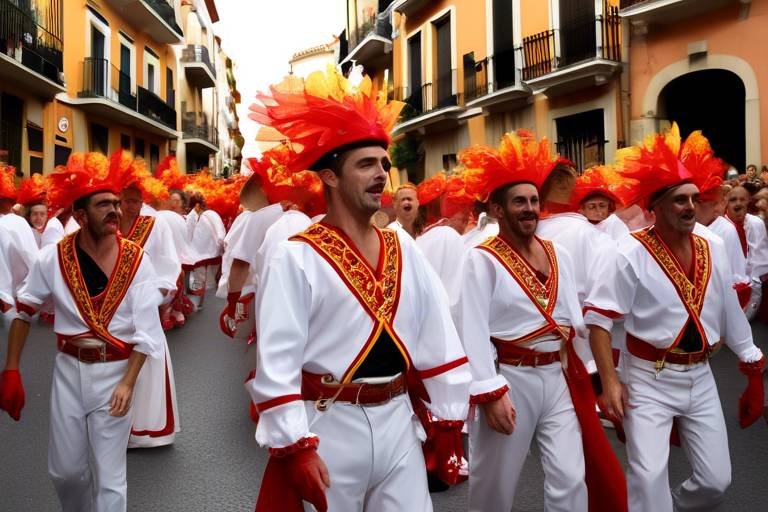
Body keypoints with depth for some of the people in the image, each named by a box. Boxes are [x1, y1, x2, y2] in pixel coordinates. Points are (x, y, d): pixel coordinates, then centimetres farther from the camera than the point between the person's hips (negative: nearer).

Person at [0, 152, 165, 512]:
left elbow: (146, 329, -10)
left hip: (114, 373, -2)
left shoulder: (135, 260, -11)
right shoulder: (53, 258, -7)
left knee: (109, 476, 5)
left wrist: (128, 383, -17)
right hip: (68, 370, 2)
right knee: (63, 471, 17)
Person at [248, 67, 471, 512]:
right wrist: (295, 447, -17)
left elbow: (439, 340, 7)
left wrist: (448, 419, 6)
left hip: (398, 423, 5)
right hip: (328, 427, -4)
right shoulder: (296, 258, -11)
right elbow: (277, 362, -14)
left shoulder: (405, 250, 5)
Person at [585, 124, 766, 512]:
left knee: (716, 481, 10)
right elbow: (598, 317, -14)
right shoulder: (633, 253, -14)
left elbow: (730, 313, 13)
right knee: (649, 476, -11)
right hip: (649, 378, -5)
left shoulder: (711, 252, 3)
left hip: (700, 378, 5)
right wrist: (609, 380, -18)